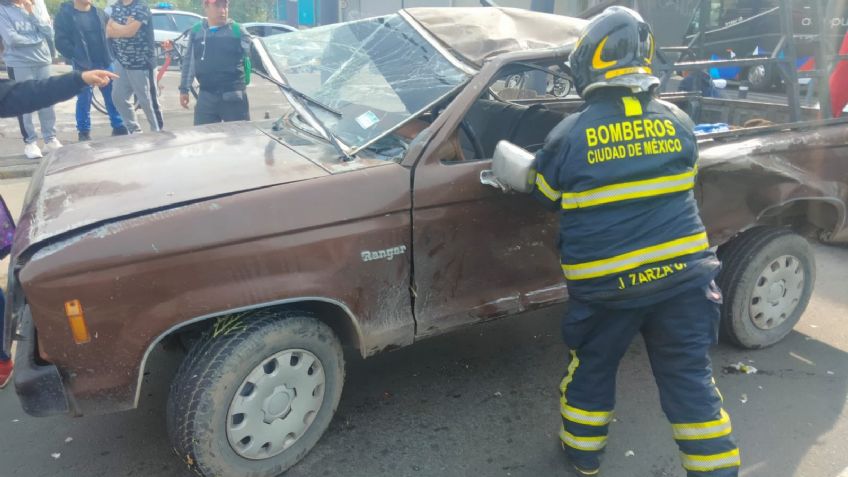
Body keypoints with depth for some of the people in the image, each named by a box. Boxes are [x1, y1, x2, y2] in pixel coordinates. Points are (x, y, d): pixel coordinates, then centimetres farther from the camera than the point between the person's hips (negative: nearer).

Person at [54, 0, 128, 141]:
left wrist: (109, 56, 2)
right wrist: (78, 59, -16)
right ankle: (84, 132, 14)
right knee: (84, 100, 3)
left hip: (104, 63, 4)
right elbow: (61, 42, -8)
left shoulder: (98, 13, 11)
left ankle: (118, 127, 18)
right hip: (84, 66, -4)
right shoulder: (65, 14, -2)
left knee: (113, 96, 7)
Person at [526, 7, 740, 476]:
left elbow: (544, 195, 6)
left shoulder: (569, 134, -10)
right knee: (691, 380, 14)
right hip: (682, 273, 2)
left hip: (607, 284, -2)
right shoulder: (678, 122, 0)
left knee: (592, 369, 20)